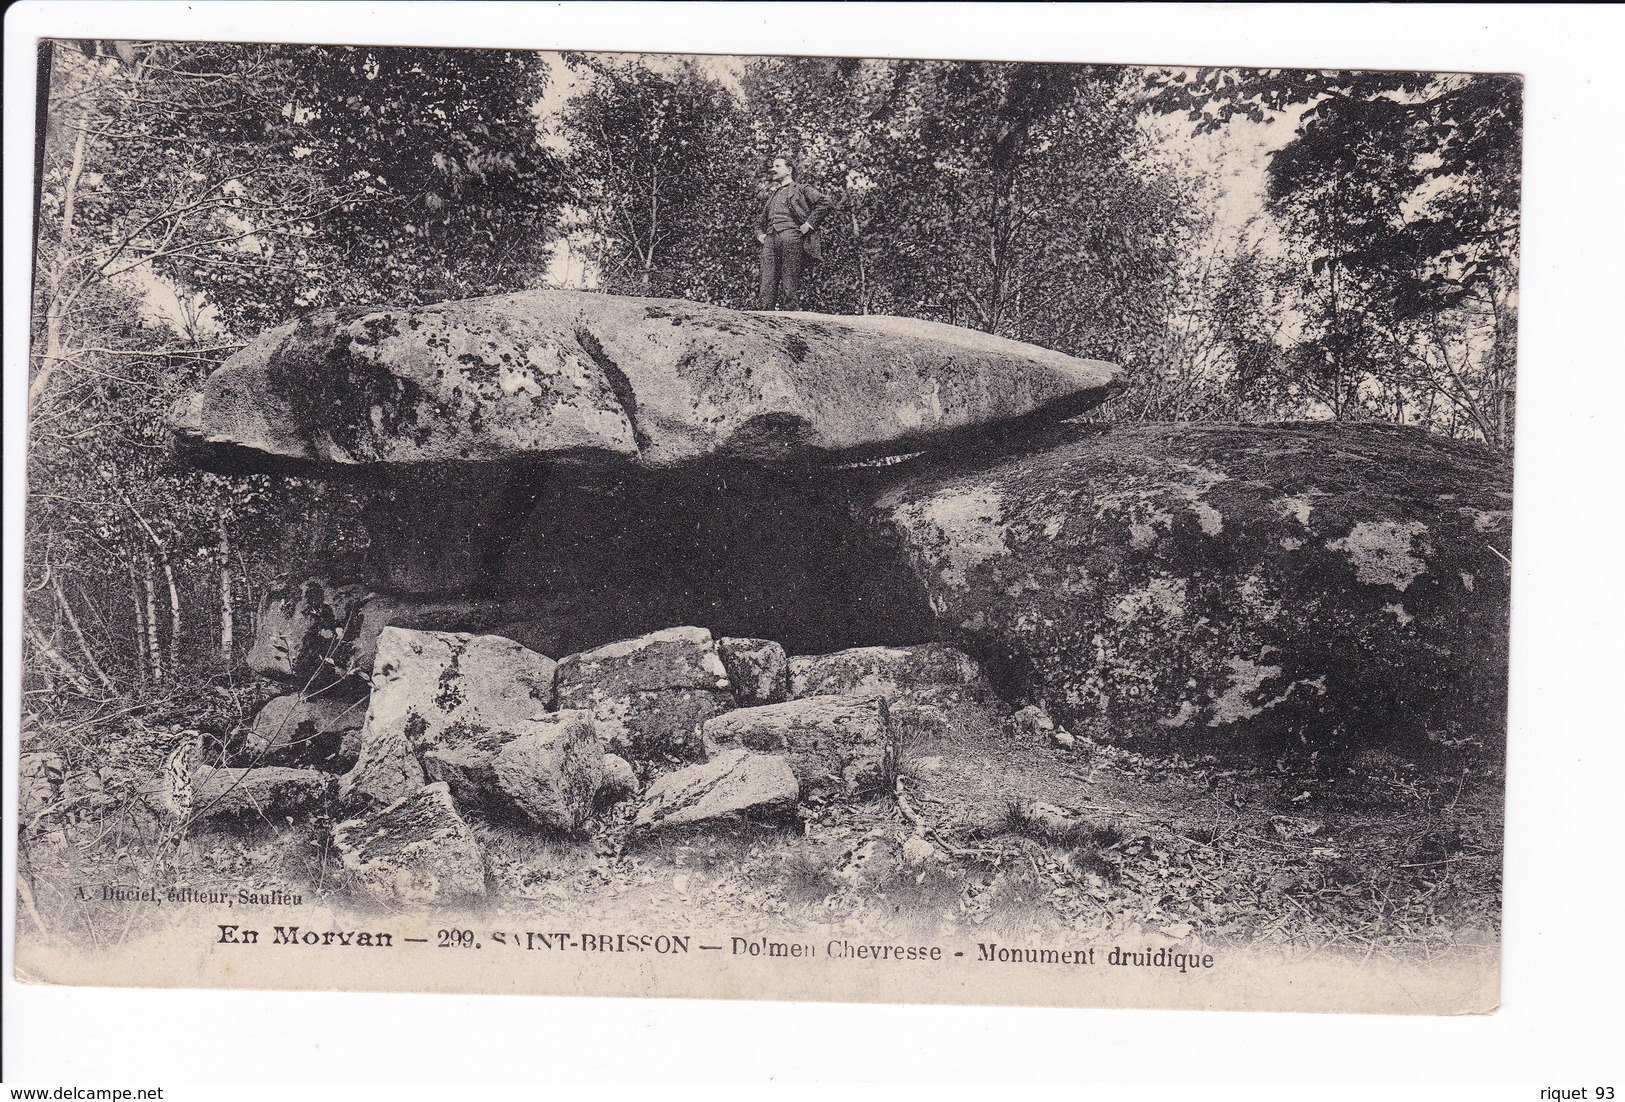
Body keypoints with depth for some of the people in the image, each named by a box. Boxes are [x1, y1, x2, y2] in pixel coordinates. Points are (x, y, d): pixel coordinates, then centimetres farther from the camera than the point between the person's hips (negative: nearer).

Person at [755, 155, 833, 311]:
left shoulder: (800, 189, 13)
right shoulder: (771, 195, 32)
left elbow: (824, 202, 0)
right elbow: (760, 221, 39)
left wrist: (809, 224, -6)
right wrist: (760, 234, 18)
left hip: (791, 235, -5)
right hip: (770, 239, 5)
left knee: (790, 287, -11)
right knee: (767, 287, -7)